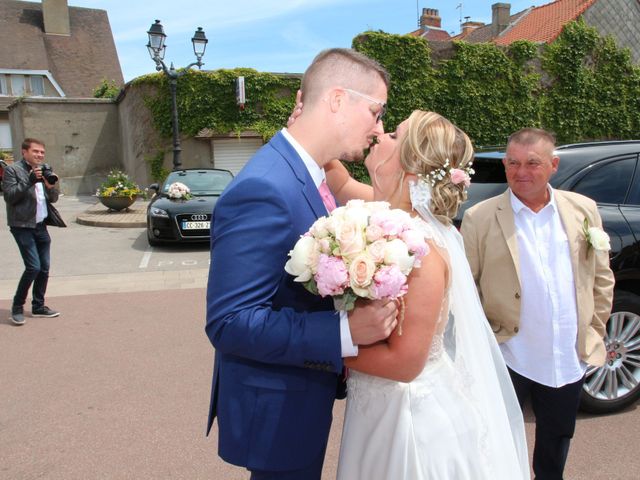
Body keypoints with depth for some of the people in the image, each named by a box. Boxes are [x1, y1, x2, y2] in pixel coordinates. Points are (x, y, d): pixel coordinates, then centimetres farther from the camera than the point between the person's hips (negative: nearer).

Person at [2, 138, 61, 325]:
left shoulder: (44, 171, 14)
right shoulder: (13, 170, -3)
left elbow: (53, 199, 12)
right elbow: (9, 196, -13)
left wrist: (51, 186, -9)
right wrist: (30, 181, -21)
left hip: (40, 226, 6)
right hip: (22, 226, -6)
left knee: (44, 267, 7)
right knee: (33, 267, -13)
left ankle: (38, 306, 20)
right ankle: (17, 306, 4)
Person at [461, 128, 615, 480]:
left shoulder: (583, 209, 2)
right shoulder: (479, 218, -10)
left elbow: (602, 277, 9)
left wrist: (593, 332, 6)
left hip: (569, 361, 4)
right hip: (507, 360, -3)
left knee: (555, 450, 24)